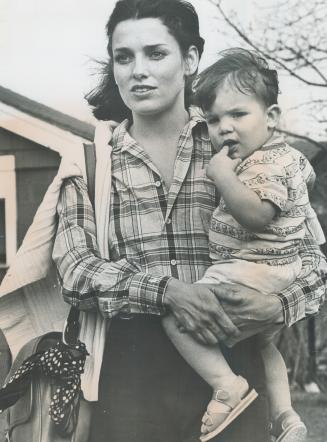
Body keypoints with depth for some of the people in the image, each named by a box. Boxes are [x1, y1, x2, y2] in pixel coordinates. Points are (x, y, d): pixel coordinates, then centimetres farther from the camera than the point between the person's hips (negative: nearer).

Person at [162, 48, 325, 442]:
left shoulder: (268, 164, -19)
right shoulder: (286, 154, 13)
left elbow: (257, 215, -34)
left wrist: (224, 177, -33)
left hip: (253, 272, -11)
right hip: (275, 275, 11)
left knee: (175, 315, -17)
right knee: (263, 342, 30)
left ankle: (228, 386, -17)